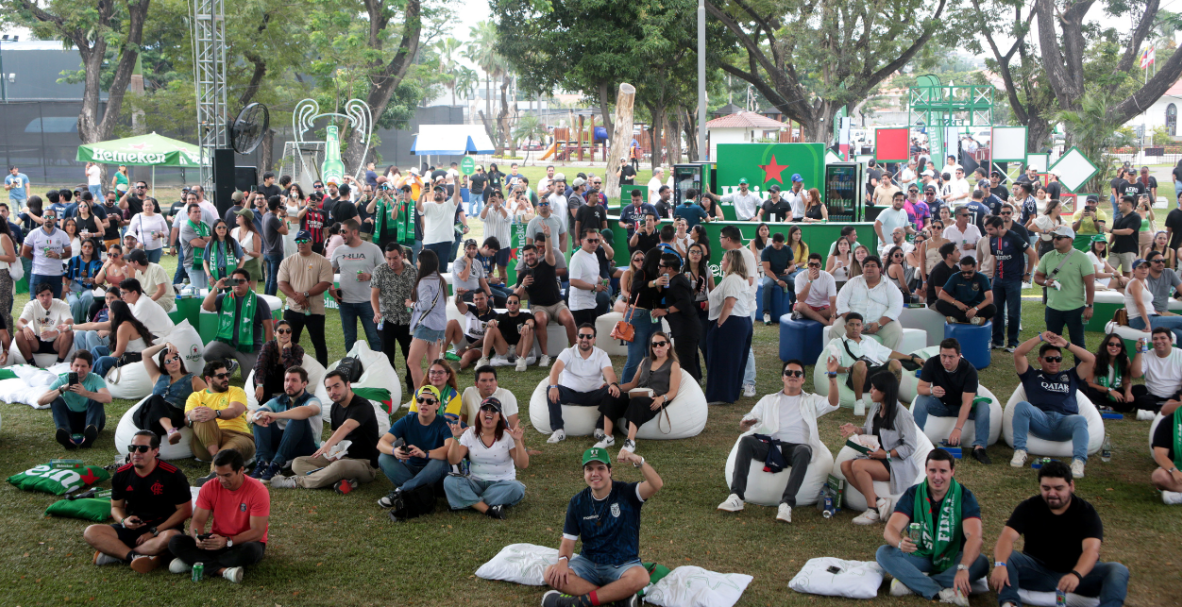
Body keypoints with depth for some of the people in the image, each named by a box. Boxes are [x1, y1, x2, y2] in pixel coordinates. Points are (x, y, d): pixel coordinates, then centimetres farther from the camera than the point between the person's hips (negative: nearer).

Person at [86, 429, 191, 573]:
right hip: (132, 529, 4)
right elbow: (116, 506, 14)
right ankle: (135, 556, -32)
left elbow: (185, 510, -9)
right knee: (91, 532, -18)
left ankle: (115, 553, -25)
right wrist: (123, 521, -11)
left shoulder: (172, 475, -11)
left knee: (169, 538, -40)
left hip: (164, 528, -4)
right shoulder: (121, 474, 2)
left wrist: (154, 531, -15)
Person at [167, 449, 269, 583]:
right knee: (175, 543, -20)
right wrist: (198, 537, -29)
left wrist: (227, 541, -35)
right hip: (217, 539, 4)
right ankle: (223, 570, -33)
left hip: (243, 542, -3)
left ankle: (192, 562, -26)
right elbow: (198, 521, -5)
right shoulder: (209, 488, -5)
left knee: (250, 550, -40)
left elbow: (257, 532, -20)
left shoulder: (258, 491, -17)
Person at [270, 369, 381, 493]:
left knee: (339, 466, -43)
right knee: (297, 463, -7)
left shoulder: (363, 406, -18)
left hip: (365, 463, -9)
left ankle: (297, 482, -22)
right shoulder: (335, 408, 11)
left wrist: (328, 445, -55)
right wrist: (333, 453, -2)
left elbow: (347, 427, -37)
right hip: (342, 458, 9)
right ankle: (340, 482, -31)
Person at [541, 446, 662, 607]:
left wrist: (638, 461, -43)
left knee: (640, 576, -37)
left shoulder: (626, 493, -7)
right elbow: (569, 540, 2)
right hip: (589, 563, 3)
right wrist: (563, 561, -21)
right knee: (551, 574, -23)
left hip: (623, 565, -3)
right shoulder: (578, 502, 2)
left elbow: (656, 485, -26)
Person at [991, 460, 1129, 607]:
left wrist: (1075, 575, -48)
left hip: (1079, 570, 0)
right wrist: (1000, 565, -42)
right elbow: (1007, 537, -19)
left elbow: (1092, 550, -26)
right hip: (1038, 571, 0)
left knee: (1119, 571, -25)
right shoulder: (1029, 508, -4)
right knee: (1004, 556, -25)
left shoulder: (1086, 512, -8)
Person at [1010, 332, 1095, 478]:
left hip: (1065, 422, 1)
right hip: (1040, 420, -1)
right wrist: (1040, 338, 14)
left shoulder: (1070, 376, 31)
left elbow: (1090, 359, 21)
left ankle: (1078, 461, -47)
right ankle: (1019, 452, -31)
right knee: (1022, 406, -33)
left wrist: (1066, 344, 15)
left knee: (1080, 420, -34)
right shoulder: (1032, 375, 27)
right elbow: (1018, 353, 14)